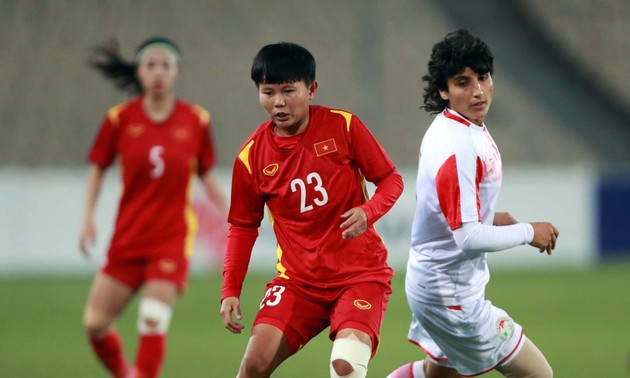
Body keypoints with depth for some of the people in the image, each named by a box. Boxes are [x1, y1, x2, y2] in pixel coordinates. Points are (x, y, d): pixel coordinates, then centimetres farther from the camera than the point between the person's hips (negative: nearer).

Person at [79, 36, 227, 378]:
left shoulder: (196, 120, -2)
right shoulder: (120, 119, -3)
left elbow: (206, 174, 10)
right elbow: (97, 167, 9)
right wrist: (88, 217, 0)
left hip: (173, 237, -2)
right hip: (128, 237, 2)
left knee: (153, 321, -17)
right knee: (94, 323, 2)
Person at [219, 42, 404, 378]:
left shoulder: (344, 126, -8)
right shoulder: (252, 156, -2)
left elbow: (391, 179, 0)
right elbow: (243, 226, 10)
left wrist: (368, 212, -21)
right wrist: (230, 291, 2)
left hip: (360, 273, -2)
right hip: (298, 279, 2)